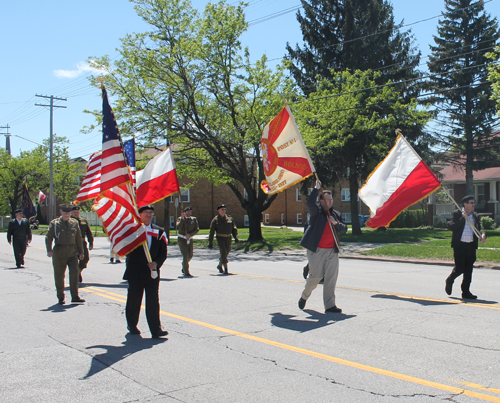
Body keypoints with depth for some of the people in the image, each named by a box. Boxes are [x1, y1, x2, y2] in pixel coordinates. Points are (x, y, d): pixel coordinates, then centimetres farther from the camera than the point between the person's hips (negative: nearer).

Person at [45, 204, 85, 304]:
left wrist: (81, 252, 15)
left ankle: (75, 296, -3)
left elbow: (79, 238, 15)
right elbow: (48, 237, -2)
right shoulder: (54, 223, 2)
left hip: (72, 252, 2)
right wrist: (49, 250, -16)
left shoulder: (75, 223, 9)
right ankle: (60, 297, 18)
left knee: (75, 272, -8)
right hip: (59, 253, -2)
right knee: (59, 276, 5)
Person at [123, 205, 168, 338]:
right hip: (135, 272, -1)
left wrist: (157, 263, -11)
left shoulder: (159, 232, 9)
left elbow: (163, 252, 7)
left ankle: (156, 329, -3)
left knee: (153, 301, -4)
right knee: (134, 299, 10)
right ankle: (132, 325, 29)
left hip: (152, 272, 2)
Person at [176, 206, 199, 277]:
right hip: (181, 239, -4)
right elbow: (178, 227, -21)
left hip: (190, 239, 4)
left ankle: (184, 268, 40)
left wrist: (190, 234, -17)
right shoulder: (180, 219, -3)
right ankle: (186, 272, -6)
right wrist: (182, 218, -25)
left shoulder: (194, 219, 6)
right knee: (185, 255, -13)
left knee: (190, 256, 12)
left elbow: (197, 229, -3)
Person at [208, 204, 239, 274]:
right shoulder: (215, 220, -1)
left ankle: (219, 265, 36)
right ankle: (225, 269, -12)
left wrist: (236, 237, -2)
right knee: (223, 253, -15)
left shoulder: (230, 218, 9)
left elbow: (234, 229, 12)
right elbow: (211, 232, 0)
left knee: (226, 253, 13)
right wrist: (210, 243, -2)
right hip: (220, 238, -4)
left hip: (228, 238, 4)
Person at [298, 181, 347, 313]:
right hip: (317, 250, -5)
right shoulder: (316, 212, 0)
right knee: (315, 276, -4)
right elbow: (310, 202, -20)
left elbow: (344, 229, 13)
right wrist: (316, 188, -16)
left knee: (331, 278, 0)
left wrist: (335, 223, -5)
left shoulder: (336, 214, 17)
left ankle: (330, 305, 6)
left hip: (332, 251, 5)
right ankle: (304, 297, 23)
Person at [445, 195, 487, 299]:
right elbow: (450, 227, -10)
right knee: (459, 268, -6)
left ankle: (466, 292, 13)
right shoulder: (457, 214, -1)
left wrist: (482, 235, -15)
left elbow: (479, 228, 8)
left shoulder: (475, 216, 13)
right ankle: (449, 281, 24)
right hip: (459, 245, -5)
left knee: (468, 270, 5)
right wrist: (462, 218, -16)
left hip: (471, 246, 5)